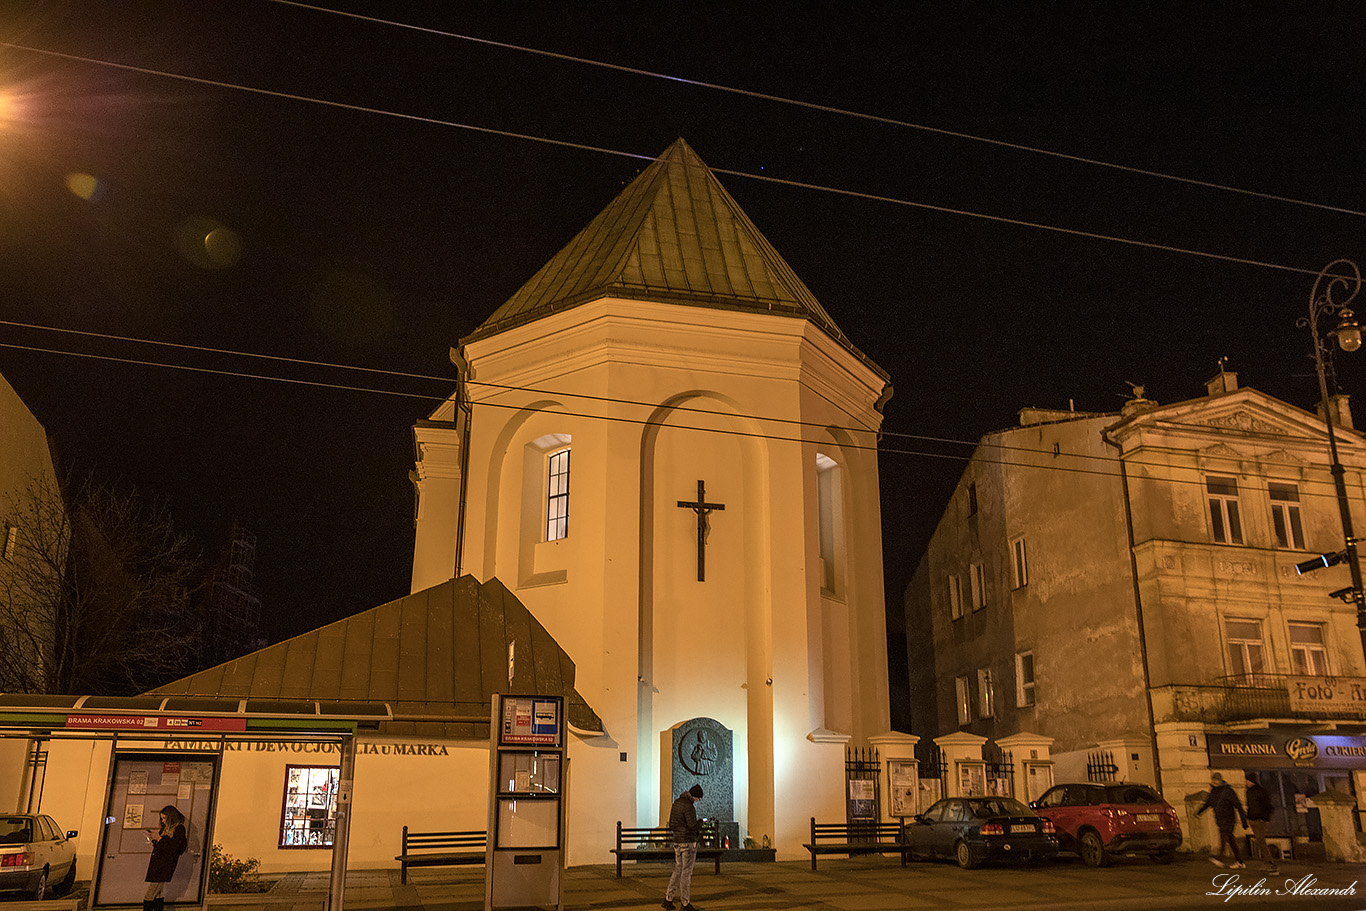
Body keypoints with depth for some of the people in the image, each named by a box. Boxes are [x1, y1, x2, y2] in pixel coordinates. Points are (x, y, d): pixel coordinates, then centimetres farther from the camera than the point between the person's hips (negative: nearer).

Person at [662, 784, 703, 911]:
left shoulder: (677, 802, 11)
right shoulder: (688, 806, -18)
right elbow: (692, 825, -24)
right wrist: (699, 824, 0)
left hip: (677, 841, 8)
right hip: (688, 842, -8)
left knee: (678, 871, 15)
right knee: (686, 873, 0)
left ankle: (668, 900, 15)